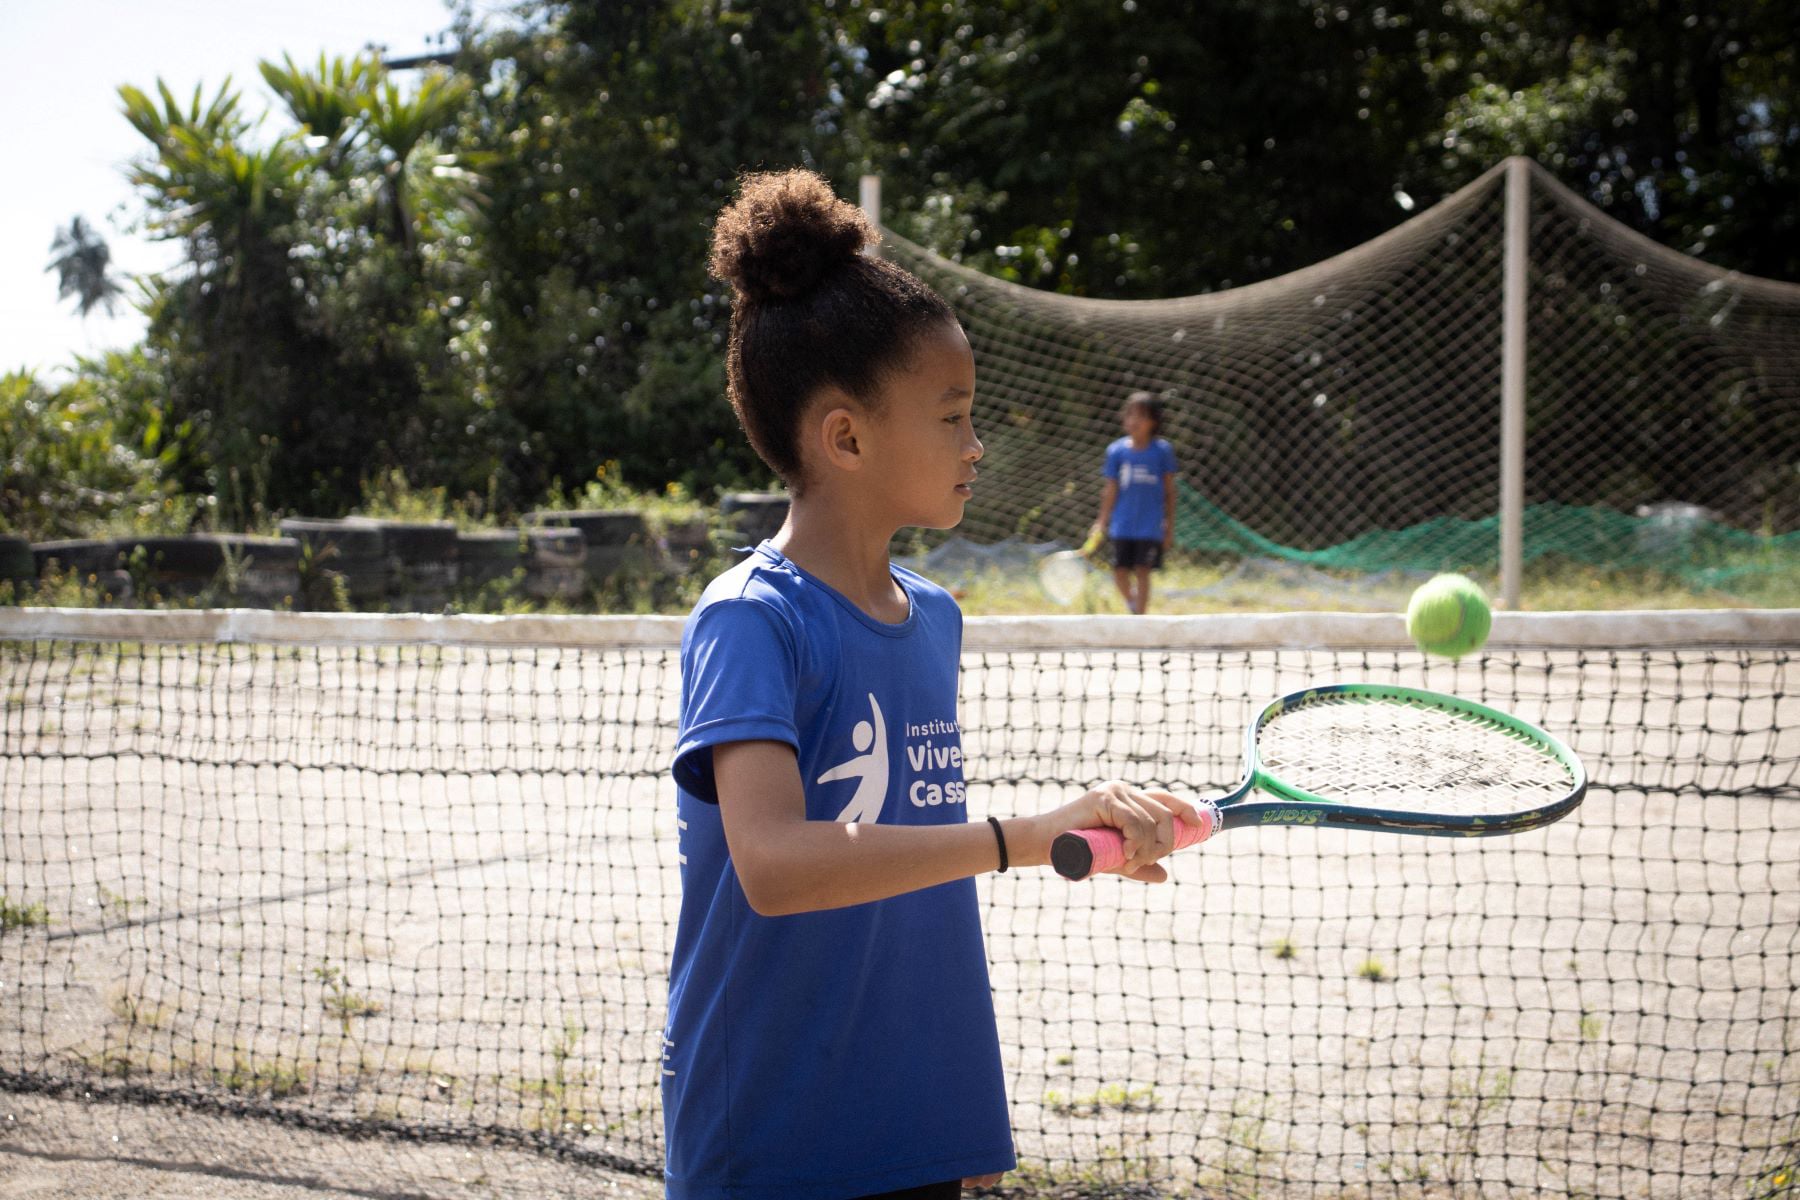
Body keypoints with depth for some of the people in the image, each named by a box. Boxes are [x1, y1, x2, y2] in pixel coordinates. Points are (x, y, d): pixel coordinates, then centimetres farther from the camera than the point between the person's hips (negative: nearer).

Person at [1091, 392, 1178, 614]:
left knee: (1142, 571, -4)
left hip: (1151, 525, -2)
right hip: (1122, 525, 2)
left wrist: (1170, 526, 1)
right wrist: (1102, 522, 0)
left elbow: (1169, 490, 2)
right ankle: (1132, 601, 34)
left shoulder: (1162, 450, -3)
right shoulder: (1116, 450, 1)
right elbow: (1111, 490, 5)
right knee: (1120, 572, 3)